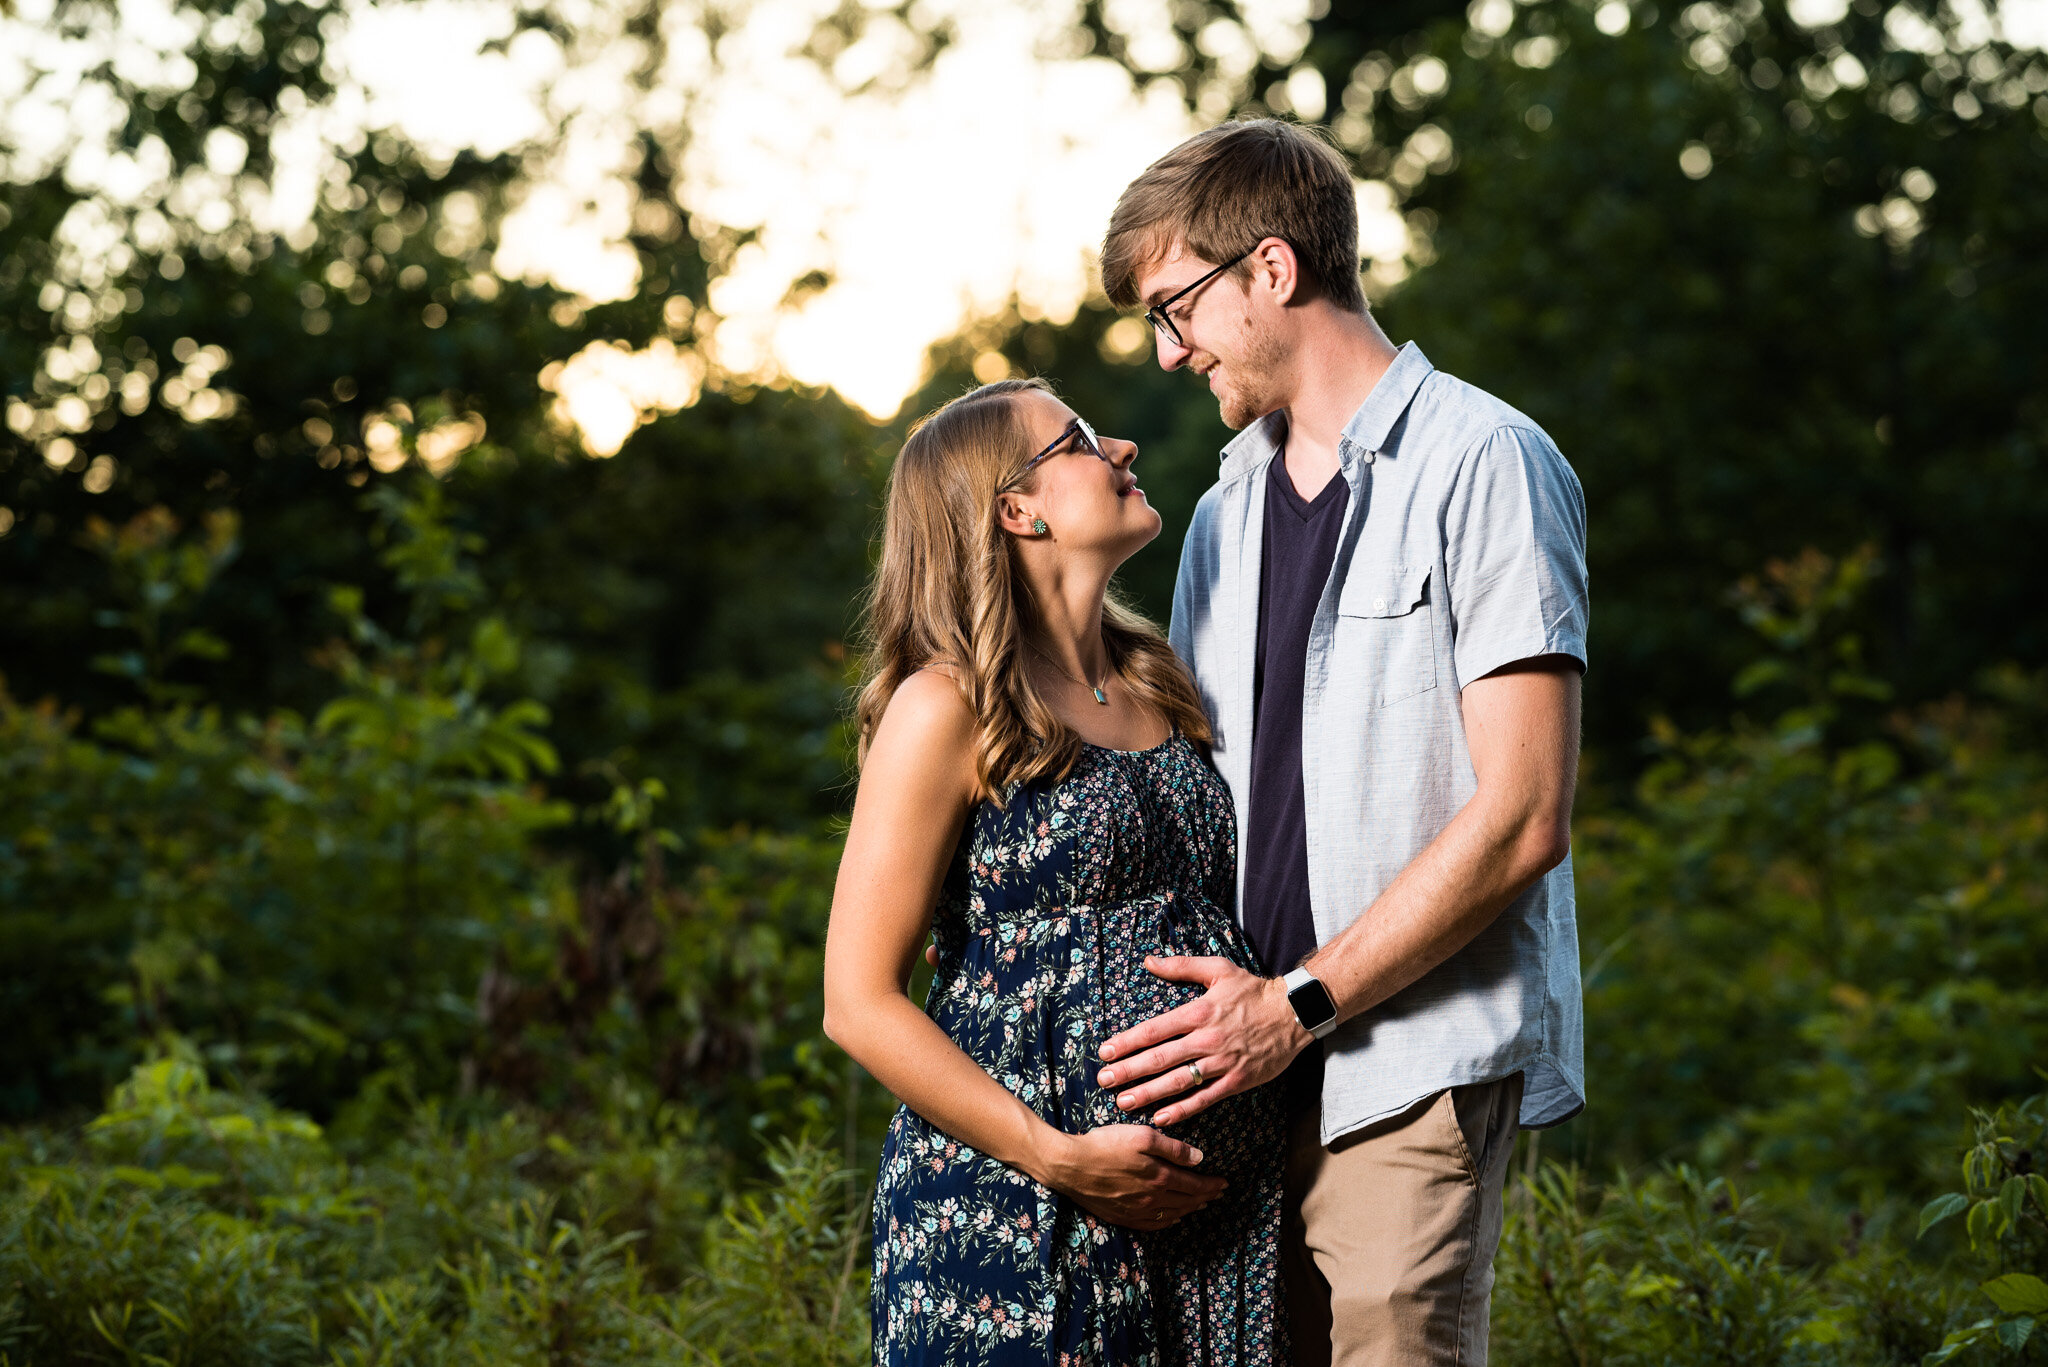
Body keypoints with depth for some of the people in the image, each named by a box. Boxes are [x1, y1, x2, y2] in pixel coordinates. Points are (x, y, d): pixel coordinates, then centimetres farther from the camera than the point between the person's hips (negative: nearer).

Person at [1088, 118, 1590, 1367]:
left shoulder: (1484, 466, -4)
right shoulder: (1228, 511, 20)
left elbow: (1523, 819, -11)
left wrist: (1296, 1005, -12)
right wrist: (1212, 1000, 3)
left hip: (1414, 1073, -7)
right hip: (1242, 1075, 7)